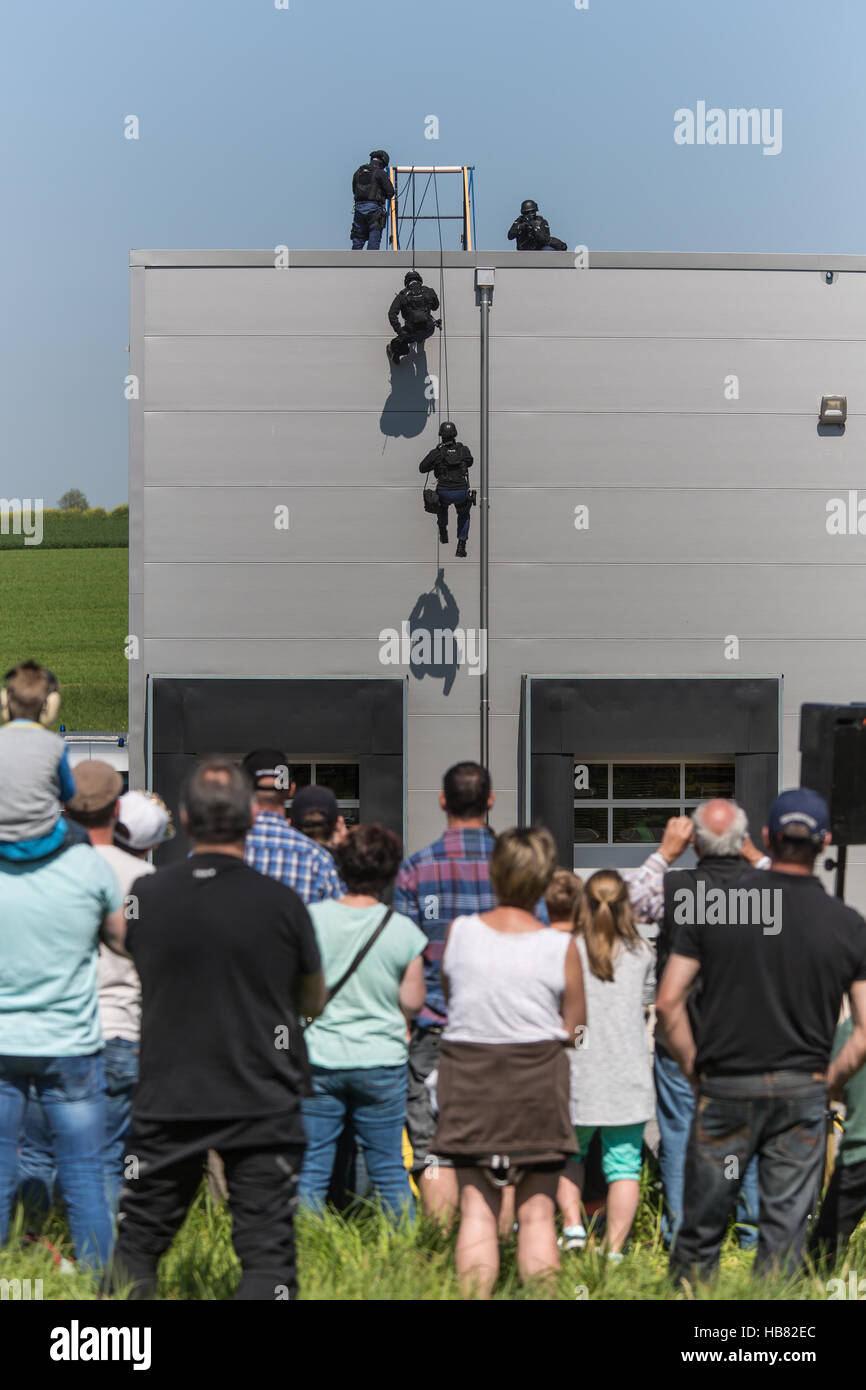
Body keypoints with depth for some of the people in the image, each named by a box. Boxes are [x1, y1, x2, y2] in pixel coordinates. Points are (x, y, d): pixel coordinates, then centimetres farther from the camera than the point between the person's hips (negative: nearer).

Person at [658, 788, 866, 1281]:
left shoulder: (711, 906, -4)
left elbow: (668, 1002, -5)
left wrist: (693, 1068, 8)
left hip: (723, 1090, 0)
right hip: (801, 1093, 0)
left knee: (702, 1226, 11)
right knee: (786, 1231, 7)